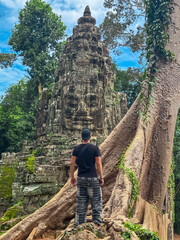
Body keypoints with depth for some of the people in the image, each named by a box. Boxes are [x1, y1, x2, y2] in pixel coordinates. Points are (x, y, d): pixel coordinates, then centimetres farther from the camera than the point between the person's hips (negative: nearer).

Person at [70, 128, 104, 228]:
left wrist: (72, 177, 7)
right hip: (93, 178, -3)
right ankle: (97, 222, -1)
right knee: (96, 202, 7)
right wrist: (101, 177, -1)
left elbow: (72, 163, -1)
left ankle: (78, 226, 14)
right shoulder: (95, 148, -6)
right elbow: (98, 164, -9)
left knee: (81, 203, 11)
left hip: (81, 178, 4)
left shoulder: (76, 148, 2)